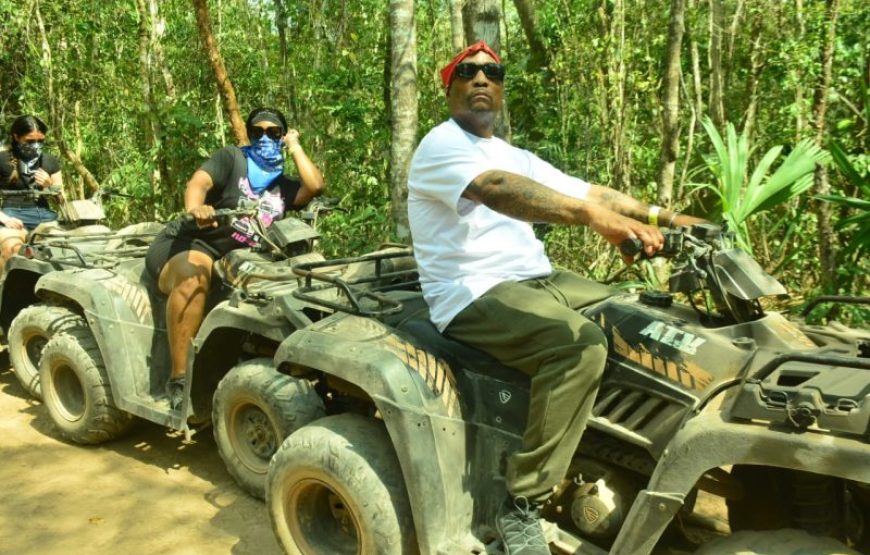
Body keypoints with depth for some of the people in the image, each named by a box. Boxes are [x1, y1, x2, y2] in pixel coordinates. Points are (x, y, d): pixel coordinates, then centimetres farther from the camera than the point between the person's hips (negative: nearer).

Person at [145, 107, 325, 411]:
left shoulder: (284, 188, 17)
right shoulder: (231, 158, 5)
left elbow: (315, 185, -4)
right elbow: (198, 182, -14)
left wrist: (294, 146, 8)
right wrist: (195, 207, -38)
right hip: (184, 246, -5)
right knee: (194, 276, -39)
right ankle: (178, 381, -37)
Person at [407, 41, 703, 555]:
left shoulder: (515, 157, 21)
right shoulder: (442, 145, -8)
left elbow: (586, 189, 17)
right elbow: (499, 191, -28)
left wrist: (663, 216, 7)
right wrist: (591, 214, -42)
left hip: (540, 281, 9)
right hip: (474, 296, -9)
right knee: (581, 344, -32)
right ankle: (522, 504, -21)